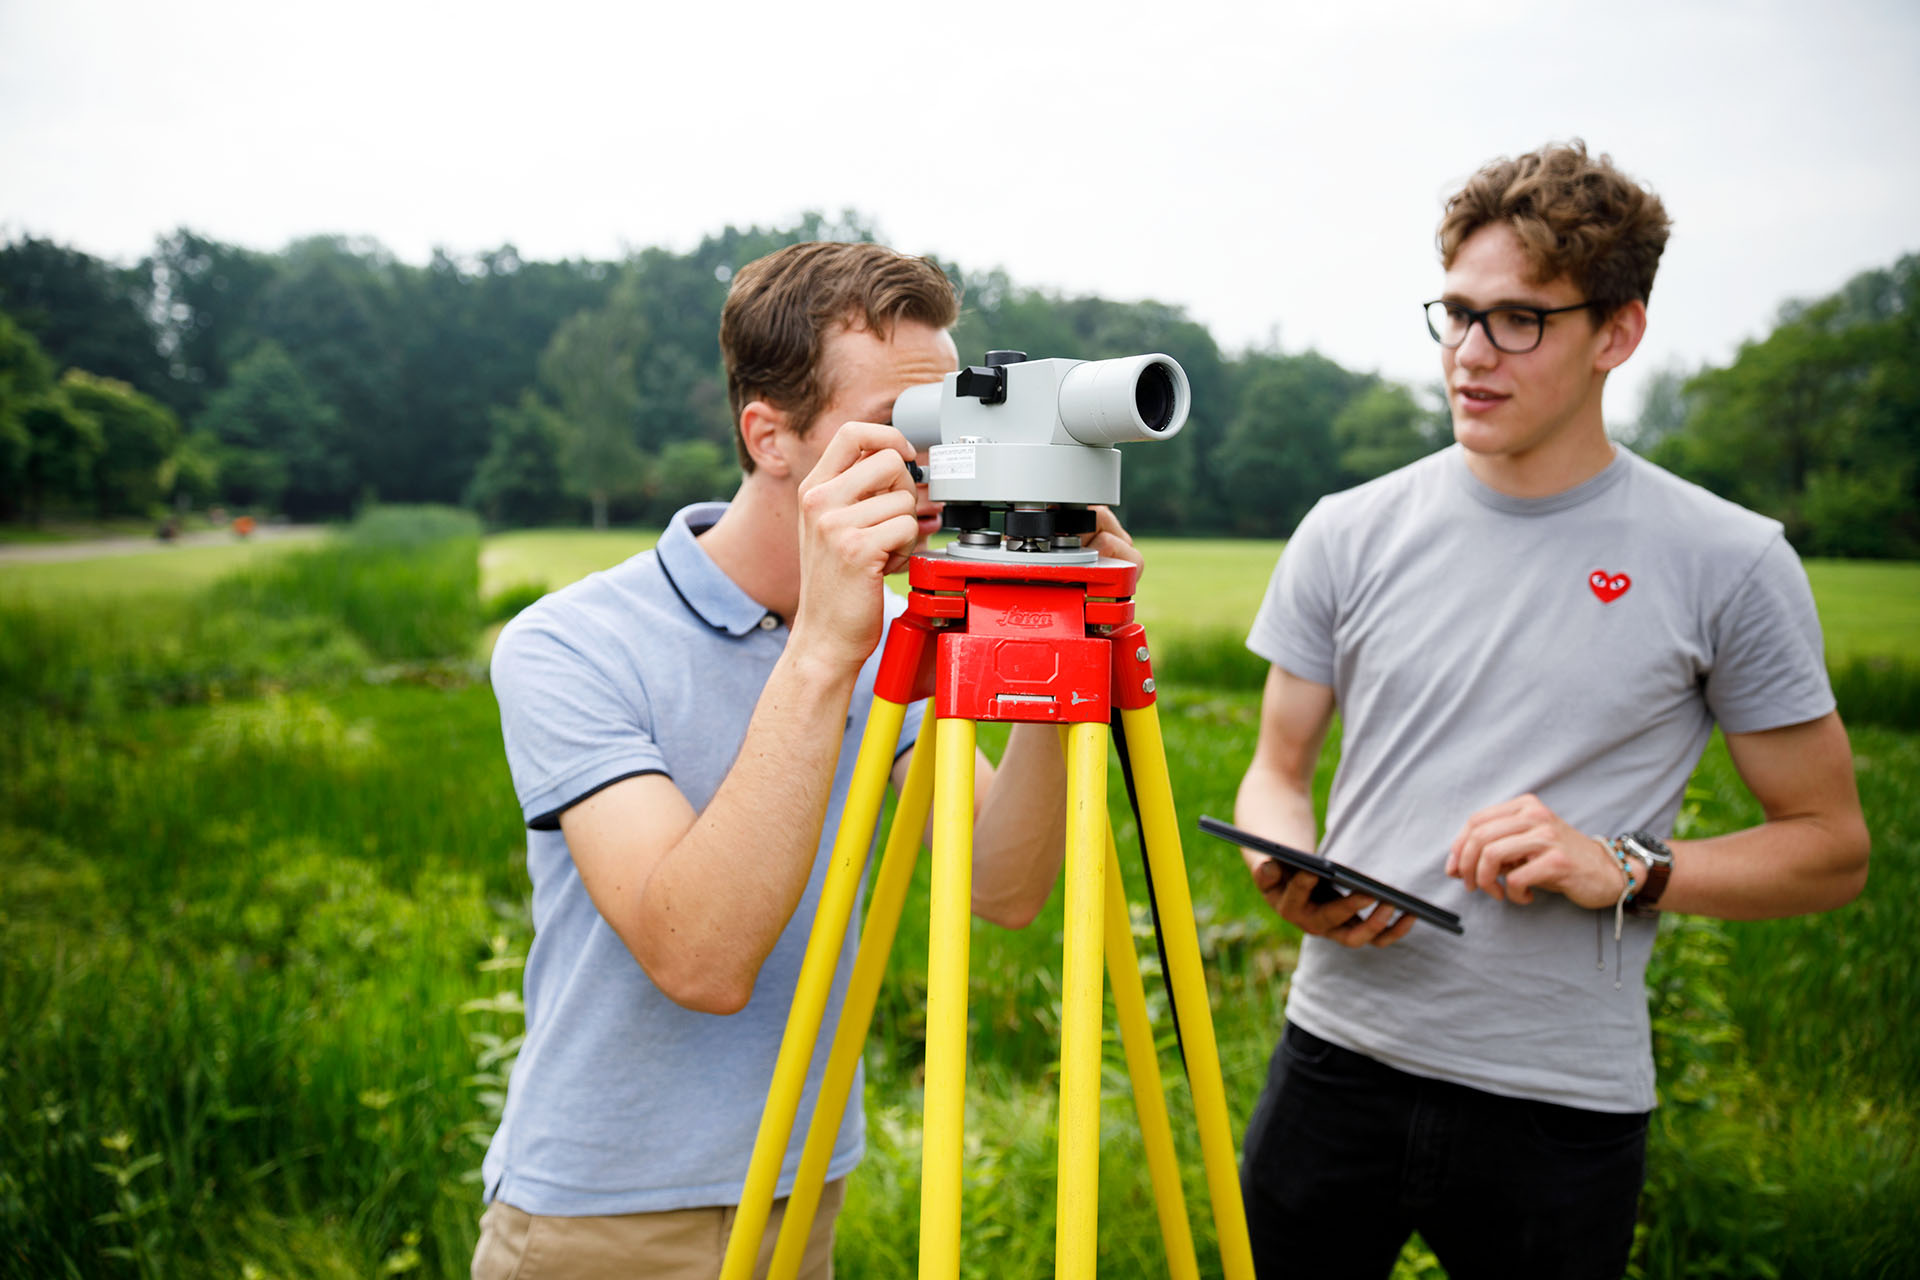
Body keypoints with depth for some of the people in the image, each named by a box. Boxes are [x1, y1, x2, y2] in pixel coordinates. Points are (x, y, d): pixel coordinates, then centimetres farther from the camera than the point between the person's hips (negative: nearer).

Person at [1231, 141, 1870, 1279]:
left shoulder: (1729, 564, -5)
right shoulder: (1350, 535, 1)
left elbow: (1832, 848, 0)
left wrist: (1626, 871, -16)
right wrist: (1294, 877, -12)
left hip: (1564, 1106, -2)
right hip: (1338, 1056, 2)